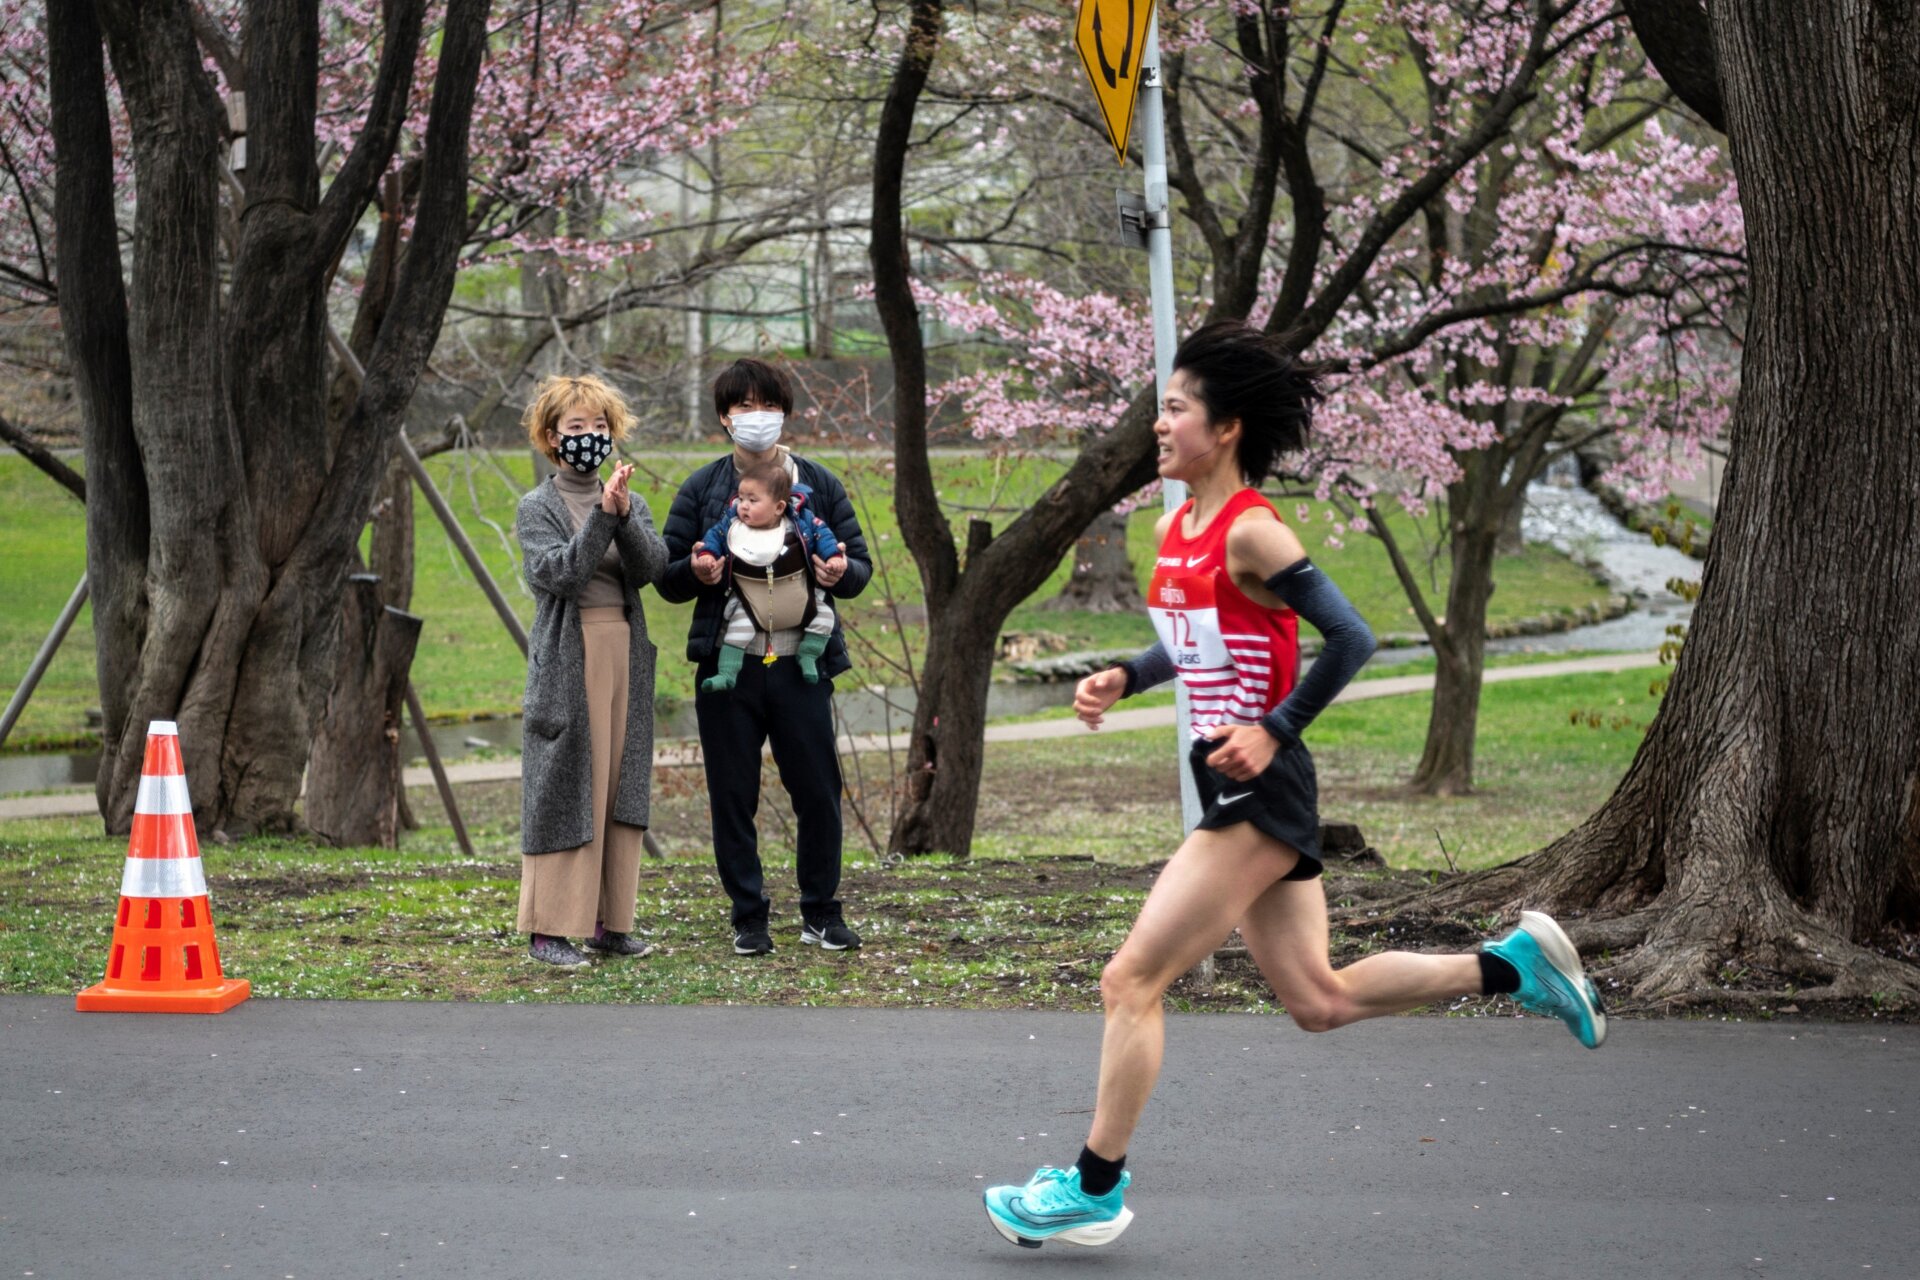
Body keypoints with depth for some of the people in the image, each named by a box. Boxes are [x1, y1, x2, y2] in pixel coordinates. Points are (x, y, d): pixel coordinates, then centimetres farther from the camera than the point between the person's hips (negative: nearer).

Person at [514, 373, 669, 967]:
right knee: (565, 787, -6)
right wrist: (601, 514, -21)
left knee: (619, 786, 5)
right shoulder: (539, 508, 0)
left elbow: (652, 569, -3)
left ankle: (608, 920, 12)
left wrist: (625, 514, -17)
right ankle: (551, 926, -1)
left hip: (626, 653, 5)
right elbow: (559, 573, -15)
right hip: (567, 658, -5)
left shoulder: (631, 503, 13)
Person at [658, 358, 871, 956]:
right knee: (733, 798, 3)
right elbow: (665, 578, 8)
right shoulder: (701, 489, 7)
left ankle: (821, 912, 16)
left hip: (801, 665, 0)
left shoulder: (819, 484, 10)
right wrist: (695, 572, -15)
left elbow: (860, 563, 11)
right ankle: (749, 918, 14)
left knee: (818, 793, 1)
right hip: (727, 668, 0)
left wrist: (843, 572, -12)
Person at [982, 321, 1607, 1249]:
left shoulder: (1251, 534, -16)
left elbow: (1350, 639, -18)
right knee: (1320, 1001, 14)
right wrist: (1122, 679, 9)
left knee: (1132, 980, -6)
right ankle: (1515, 965, 21)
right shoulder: (1177, 529, 11)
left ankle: (1094, 1188, 3)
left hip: (1258, 791, -10)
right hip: (1235, 792, 10)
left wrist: (1272, 730, -21)